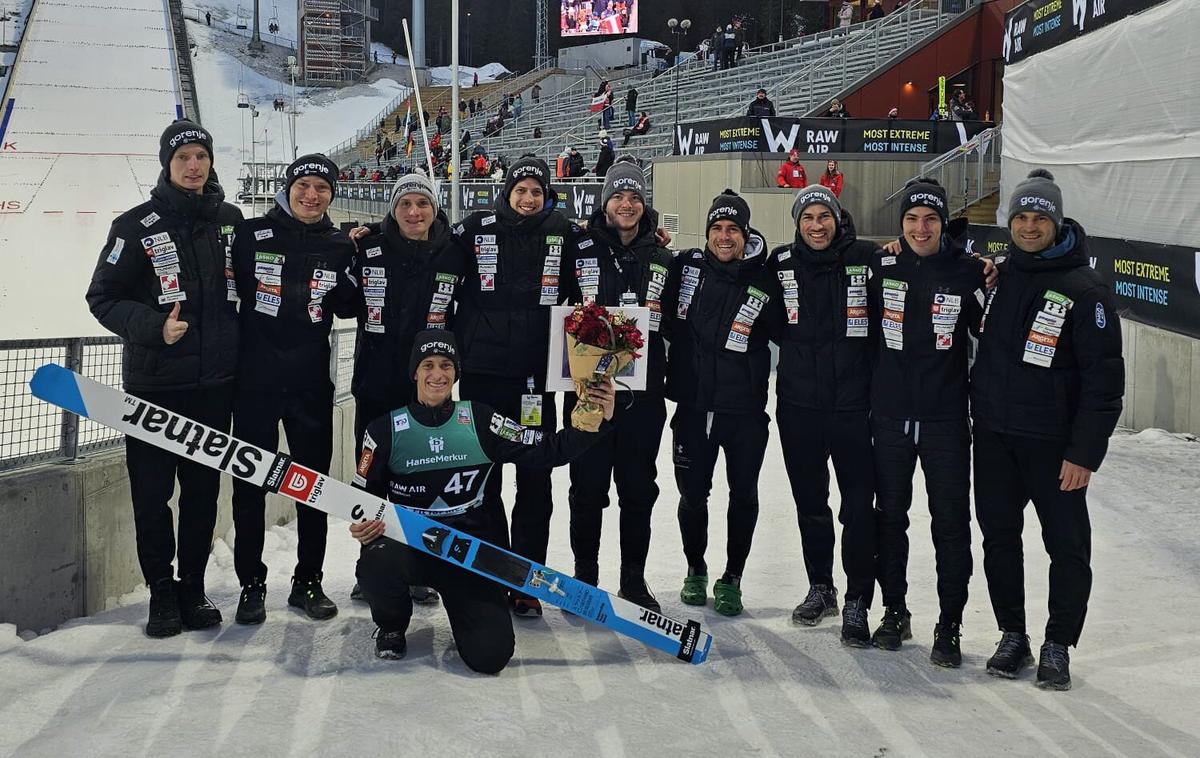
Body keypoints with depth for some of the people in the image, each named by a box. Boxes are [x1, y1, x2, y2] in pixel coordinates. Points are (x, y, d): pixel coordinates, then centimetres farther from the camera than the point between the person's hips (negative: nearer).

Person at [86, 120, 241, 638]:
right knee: (152, 488, 1)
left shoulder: (229, 219, 7)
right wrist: (153, 327, -19)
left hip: (215, 381, 3)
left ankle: (192, 587, 20)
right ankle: (162, 591, 15)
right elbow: (102, 297, -4)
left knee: (203, 488, 8)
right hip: (154, 381, -3)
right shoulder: (137, 226, -5)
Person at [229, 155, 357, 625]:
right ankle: (251, 583, 17)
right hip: (255, 377, -2)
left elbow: (348, 308, 10)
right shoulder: (254, 235, -3)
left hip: (311, 382, 2)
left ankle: (308, 582, 22)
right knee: (250, 482, 5)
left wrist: (360, 262, -4)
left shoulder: (340, 247, 5)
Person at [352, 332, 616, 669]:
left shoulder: (480, 420, 0)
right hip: (409, 545, 0)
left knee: (490, 654, -17)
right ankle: (391, 625, 1)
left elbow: (548, 451, -1)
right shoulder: (386, 429, -1)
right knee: (376, 564, -37)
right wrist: (361, 525, -16)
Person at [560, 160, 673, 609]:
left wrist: (657, 316, -7)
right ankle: (585, 577, 18)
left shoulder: (662, 259, 9)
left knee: (638, 488, 7)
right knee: (588, 486, 3)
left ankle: (634, 581, 19)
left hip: (643, 390, 2)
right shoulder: (581, 252, 2)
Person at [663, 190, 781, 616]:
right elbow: (666, 318, 16)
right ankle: (695, 570, 31)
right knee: (693, 494, 10)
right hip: (694, 404, 1)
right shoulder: (685, 266, 1)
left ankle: (731, 579, 23)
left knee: (743, 497, 7)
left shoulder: (764, 281, -5)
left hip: (746, 409, -1)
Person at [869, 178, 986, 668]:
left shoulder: (967, 273, -5)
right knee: (890, 517, 13)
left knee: (950, 524, 2)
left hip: (946, 418, -2)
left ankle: (949, 627, 11)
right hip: (890, 415, 3)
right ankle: (894, 612, 28)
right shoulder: (882, 269, 1)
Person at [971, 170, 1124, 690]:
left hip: (1053, 443, -5)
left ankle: (1058, 646, 16)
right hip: (993, 436, 5)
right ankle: (1012, 635, 24)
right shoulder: (997, 276, 7)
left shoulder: (1084, 290, -10)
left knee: (1067, 544, 2)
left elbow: (1104, 377, -13)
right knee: (999, 536, 11)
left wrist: (1085, 452, -16)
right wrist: (977, 410, 9)